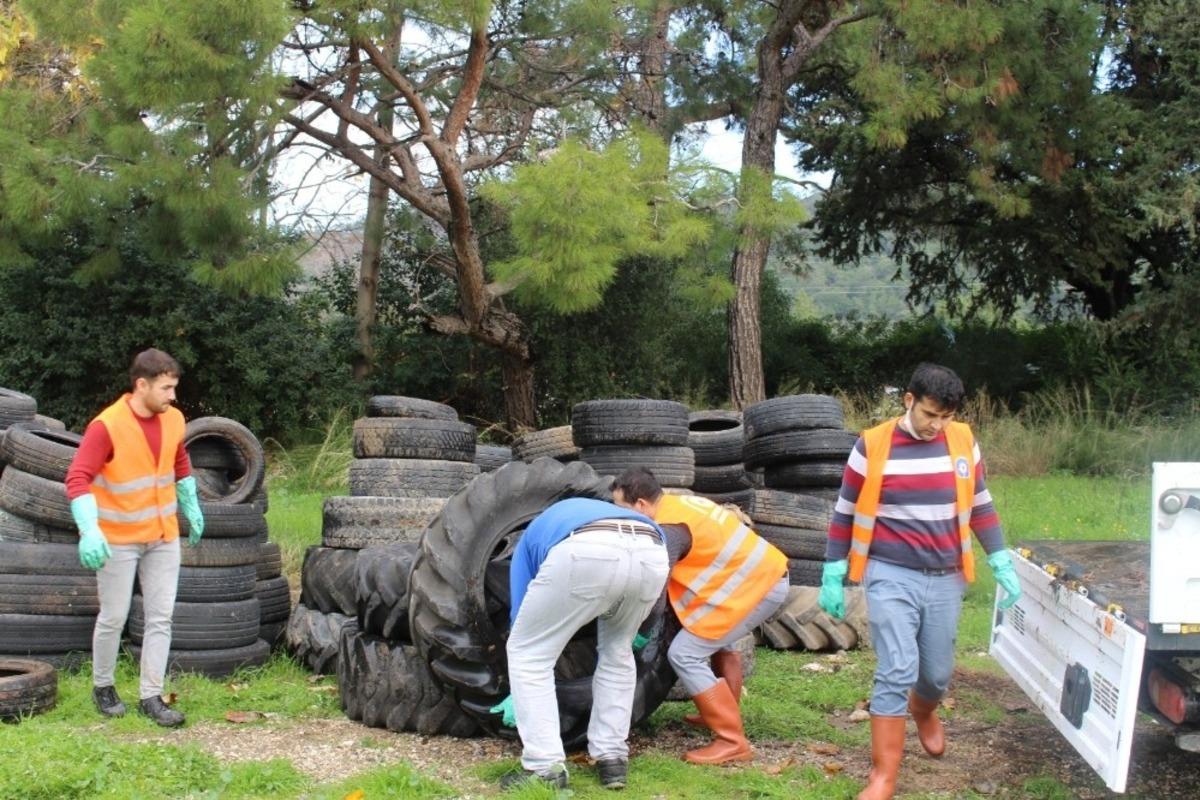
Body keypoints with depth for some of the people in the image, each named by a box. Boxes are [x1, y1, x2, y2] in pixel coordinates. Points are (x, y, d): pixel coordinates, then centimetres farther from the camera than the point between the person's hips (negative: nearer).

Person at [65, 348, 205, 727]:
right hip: (118, 539, -5)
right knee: (114, 617, 5)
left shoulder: (173, 419, 0)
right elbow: (78, 479, -24)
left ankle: (151, 696, 10)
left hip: (163, 537, 5)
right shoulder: (106, 426, -20)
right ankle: (102, 687, 26)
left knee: (161, 617, 4)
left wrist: (191, 509, 22)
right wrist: (90, 530, -35)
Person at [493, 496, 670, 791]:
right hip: (650, 555, 4)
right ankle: (611, 757, 30)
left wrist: (519, 694, 47)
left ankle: (545, 768, 12)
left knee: (529, 653, 16)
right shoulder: (603, 513, 49)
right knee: (617, 651, 31)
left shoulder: (531, 538, 39)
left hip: (585, 555, -4)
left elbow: (521, 613, 38)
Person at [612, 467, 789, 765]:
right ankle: (726, 715, 42)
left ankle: (732, 741, -7)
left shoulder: (669, 527, -15)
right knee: (717, 638, 32)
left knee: (684, 654, -8)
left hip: (757, 585, -10)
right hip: (767, 573, 10)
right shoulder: (679, 503, 13)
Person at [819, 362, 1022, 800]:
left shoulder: (963, 441, 1)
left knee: (937, 672, 14)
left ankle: (923, 711, 50)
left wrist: (1002, 563, 9)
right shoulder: (872, 446, -8)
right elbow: (845, 514, 0)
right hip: (891, 578, -3)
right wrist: (833, 575, 0)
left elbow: (980, 507, 13)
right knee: (897, 671, -13)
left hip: (946, 580, 4)